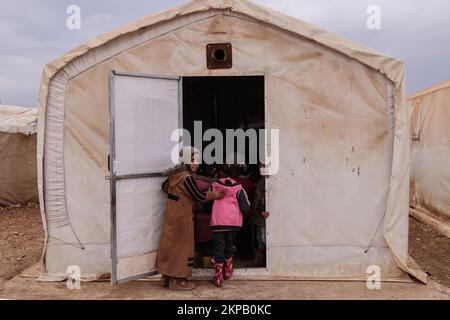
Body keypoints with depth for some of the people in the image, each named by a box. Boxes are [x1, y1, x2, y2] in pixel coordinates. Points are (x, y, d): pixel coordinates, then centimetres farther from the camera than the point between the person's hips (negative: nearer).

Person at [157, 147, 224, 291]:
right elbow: (199, 196, -17)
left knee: (170, 243, 15)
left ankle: (167, 276, 25)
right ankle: (177, 280, 10)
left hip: (171, 214, 9)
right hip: (182, 216, -9)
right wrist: (215, 194, -4)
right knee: (181, 245, 1)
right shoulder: (187, 177, -20)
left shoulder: (175, 175, 6)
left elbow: (165, 187, 22)